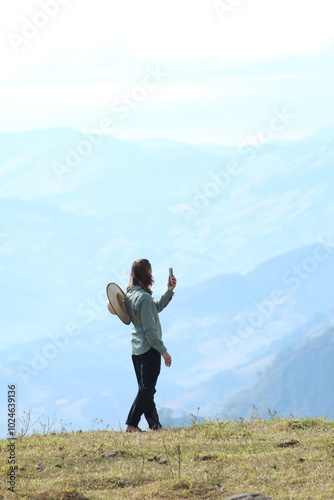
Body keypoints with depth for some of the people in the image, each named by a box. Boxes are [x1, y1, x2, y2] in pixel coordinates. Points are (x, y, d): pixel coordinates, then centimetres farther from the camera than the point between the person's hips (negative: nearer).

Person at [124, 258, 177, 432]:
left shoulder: (130, 295, 8)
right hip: (149, 350, -9)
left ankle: (154, 424, 21)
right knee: (146, 389, -4)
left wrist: (169, 291, 16)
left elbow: (157, 308, 23)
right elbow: (150, 329, -21)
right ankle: (131, 424, -8)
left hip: (136, 350, 9)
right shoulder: (144, 297, -20)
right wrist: (163, 351, -16)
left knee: (145, 388, 14)